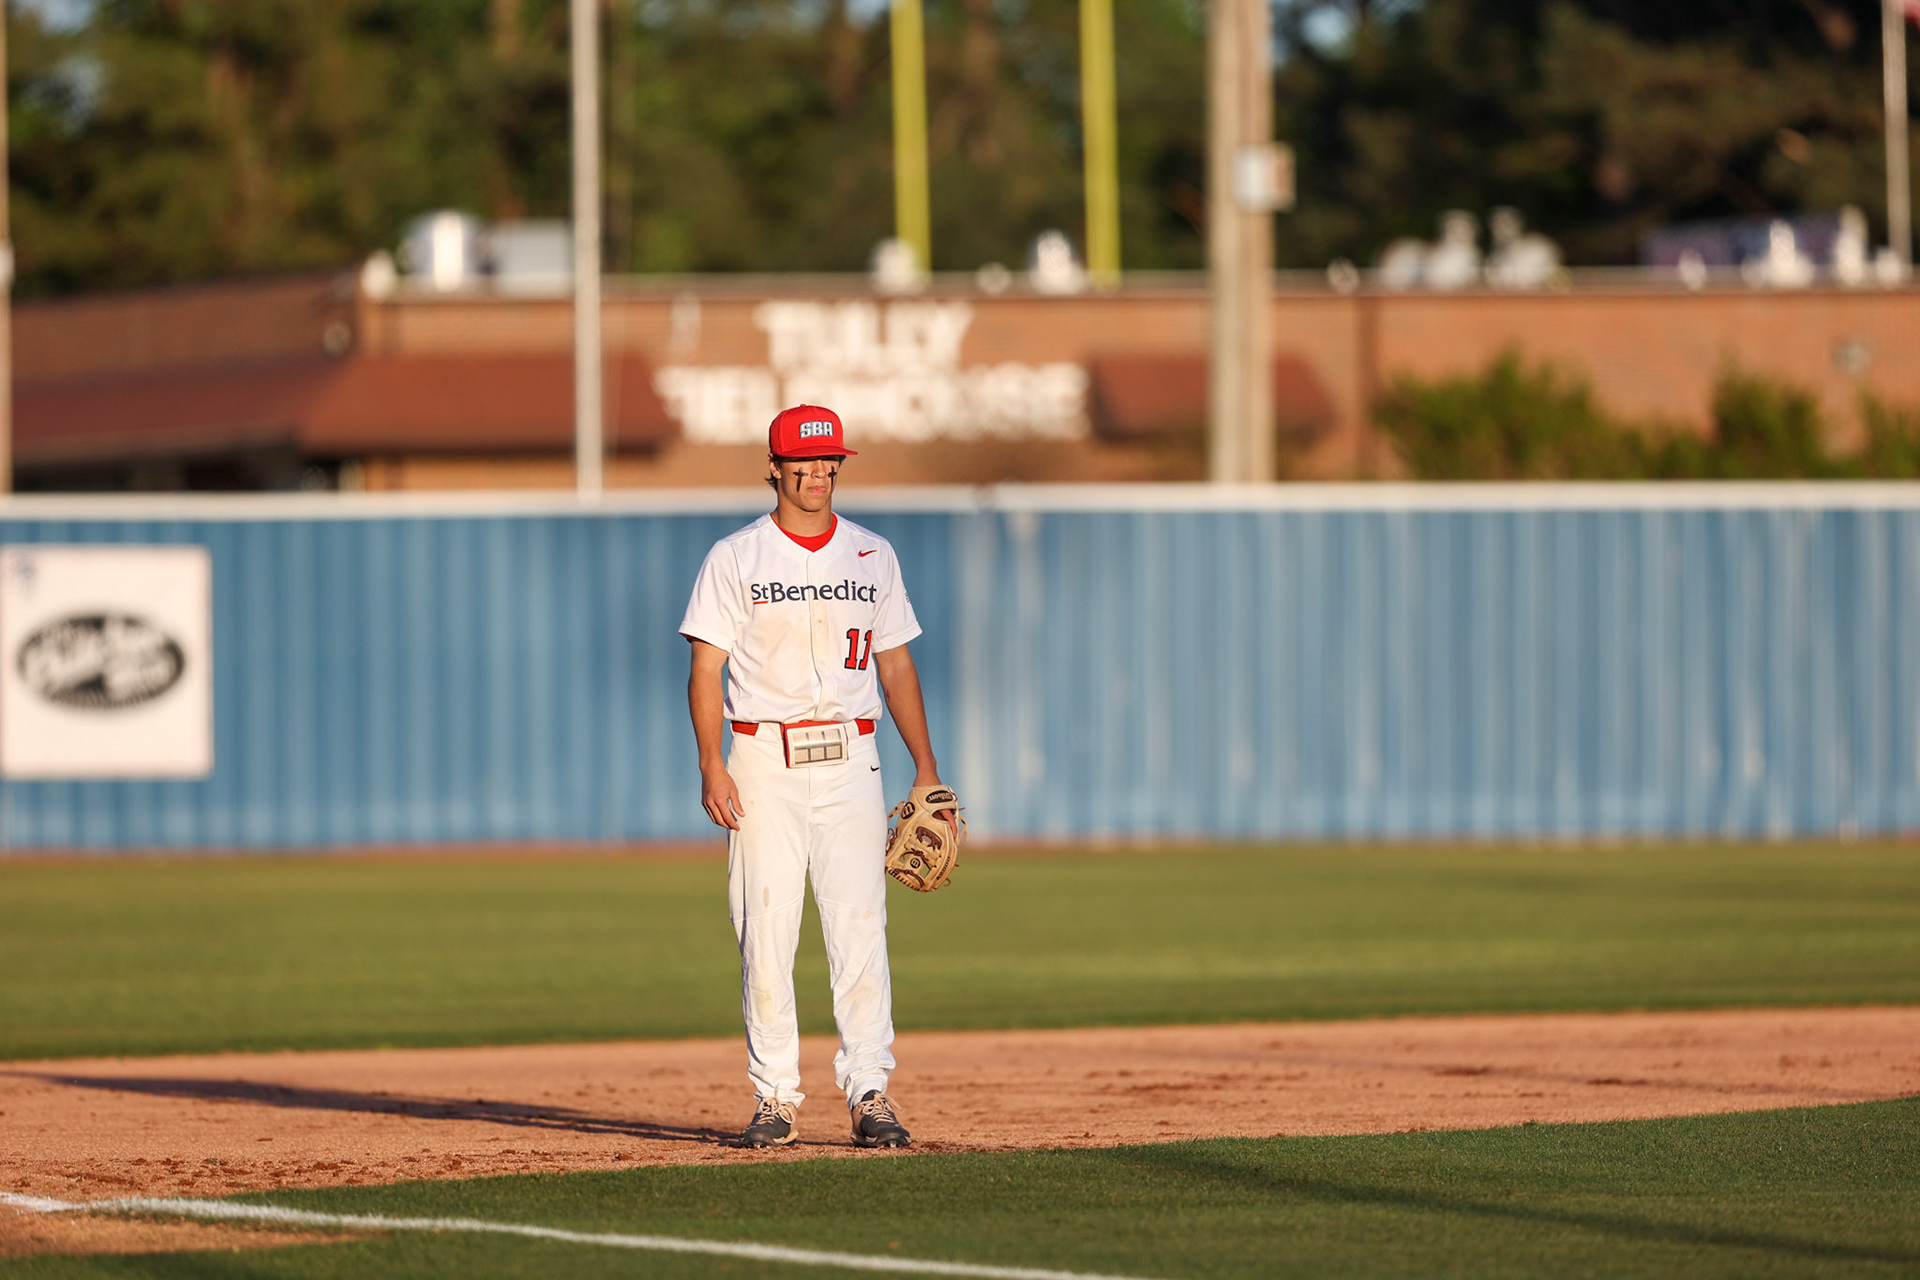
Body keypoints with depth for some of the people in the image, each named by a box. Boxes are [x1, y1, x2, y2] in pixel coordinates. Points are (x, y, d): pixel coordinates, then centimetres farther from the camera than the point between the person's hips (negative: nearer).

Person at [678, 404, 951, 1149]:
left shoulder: (872, 556, 12)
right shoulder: (735, 558, 2)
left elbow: (895, 664, 15)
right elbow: (707, 668, -1)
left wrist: (926, 767, 9)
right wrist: (711, 767, -13)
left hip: (849, 759, 2)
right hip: (763, 761, -2)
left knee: (860, 928, -7)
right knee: (765, 937, -3)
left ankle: (869, 1094, -8)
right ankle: (776, 1100, 3)